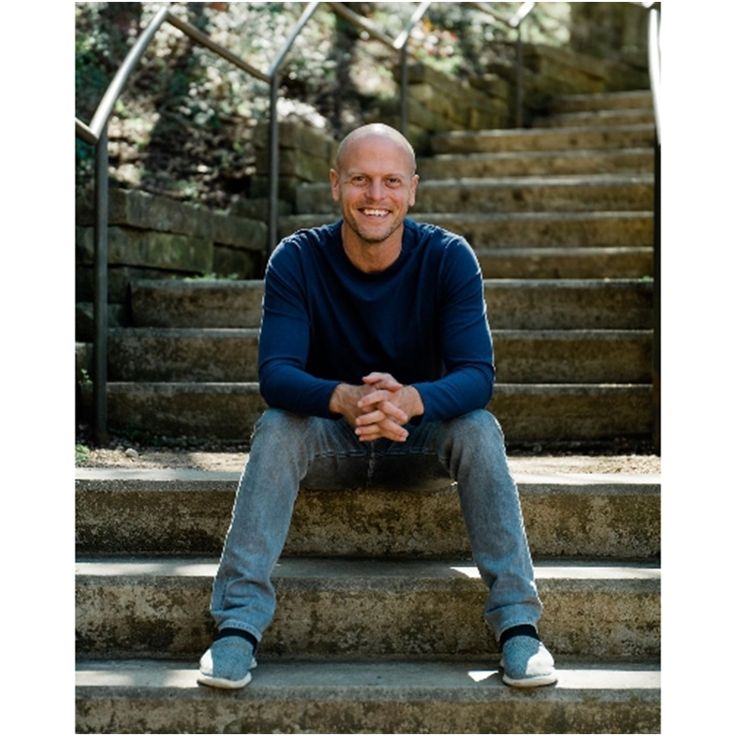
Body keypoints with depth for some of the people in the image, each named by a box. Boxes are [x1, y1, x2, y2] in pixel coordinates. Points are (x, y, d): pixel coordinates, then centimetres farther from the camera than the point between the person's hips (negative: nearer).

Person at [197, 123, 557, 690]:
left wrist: (410, 400, -46)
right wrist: (344, 399, -47)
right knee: (276, 427, -30)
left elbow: (478, 375, -23)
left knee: (480, 428, -29)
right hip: (329, 441, 0)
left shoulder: (449, 258, -15)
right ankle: (239, 622, -29)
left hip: (422, 435, 0)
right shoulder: (297, 260, -15)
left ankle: (518, 622, -27)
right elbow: (275, 372, -24)